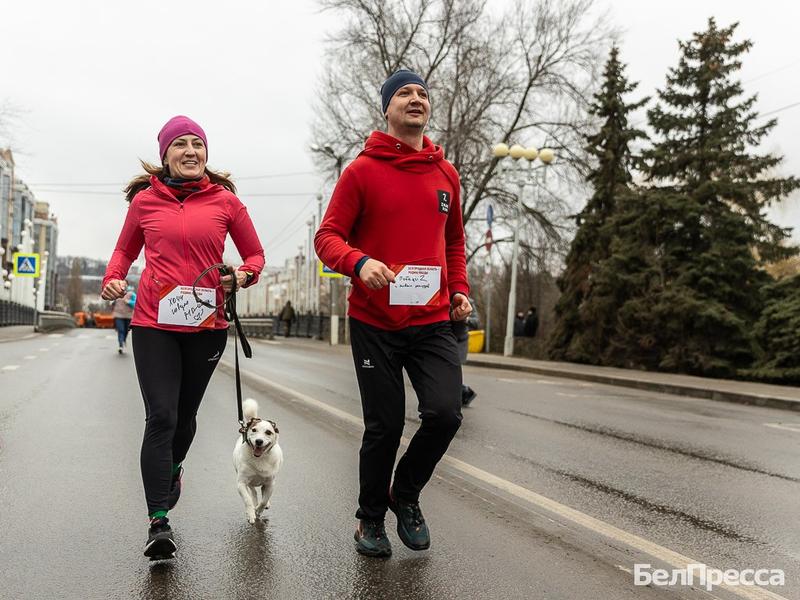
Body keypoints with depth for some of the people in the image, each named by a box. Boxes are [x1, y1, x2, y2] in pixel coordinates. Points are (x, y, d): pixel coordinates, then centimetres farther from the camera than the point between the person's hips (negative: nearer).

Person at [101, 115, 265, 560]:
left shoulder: (226, 201, 2)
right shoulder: (144, 201, 3)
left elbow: (255, 255, 10)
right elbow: (125, 249, 17)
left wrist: (243, 275, -11)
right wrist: (113, 278, -2)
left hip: (206, 325, 1)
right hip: (153, 323, -1)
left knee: (185, 414, 15)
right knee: (160, 417, -10)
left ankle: (173, 466, 48)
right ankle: (158, 522, -7)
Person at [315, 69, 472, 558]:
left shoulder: (446, 175, 11)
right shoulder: (362, 171, -2)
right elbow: (328, 236, -5)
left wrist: (459, 289, 8)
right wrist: (360, 262, -25)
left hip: (433, 321, 3)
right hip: (374, 322, -3)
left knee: (445, 413, -11)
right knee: (384, 427, 2)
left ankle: (405, 494, 18)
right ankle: (371, 518, 27)